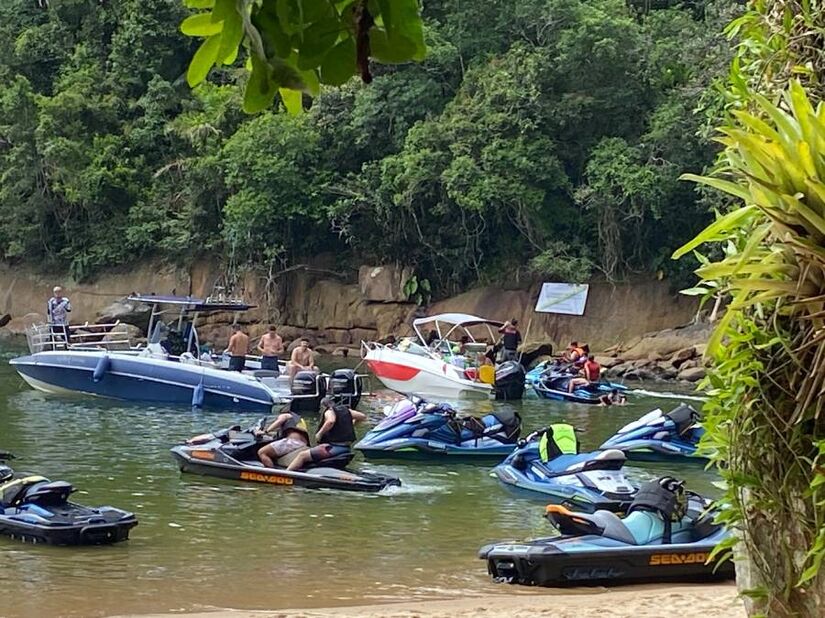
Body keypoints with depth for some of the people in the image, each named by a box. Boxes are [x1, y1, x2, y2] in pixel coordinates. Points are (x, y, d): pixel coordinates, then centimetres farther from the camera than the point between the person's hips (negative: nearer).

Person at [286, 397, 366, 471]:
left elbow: (331, 421, -29)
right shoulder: (346, 410, 16)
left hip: (334, 448, -9)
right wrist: (351, 425, 29)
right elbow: (363, 416, 17)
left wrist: (319, 434, -18)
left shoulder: (329, 411, -5)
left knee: (302, 455, -10)